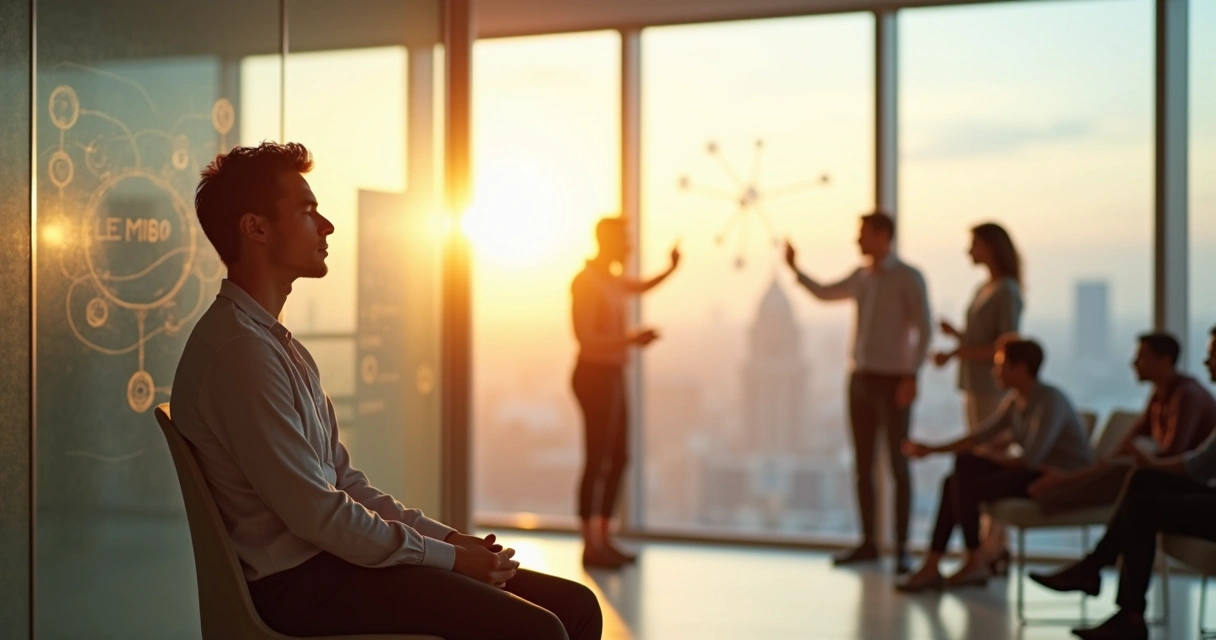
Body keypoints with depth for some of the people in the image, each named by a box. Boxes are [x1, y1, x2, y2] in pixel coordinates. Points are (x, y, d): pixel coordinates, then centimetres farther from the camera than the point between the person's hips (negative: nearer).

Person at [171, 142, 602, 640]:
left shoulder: (278, 344, 17)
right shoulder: (238, 349, -16)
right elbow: (317, 512, -18)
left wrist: (446, 537, 6)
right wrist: (447, 556, -9)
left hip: (333, 555, 10)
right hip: (297, 582, -10)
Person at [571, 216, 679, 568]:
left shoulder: (611, 279, 13)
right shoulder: (586, 282, -14)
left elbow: (642, 287, 34)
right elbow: (585, 337, -21)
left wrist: (670, 269, 20)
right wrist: (631, 339, -23)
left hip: (612, 375, 10)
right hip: (595, 376, -10)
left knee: (618, 458, 12)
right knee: (597, 460, -7)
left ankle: (604, 538, 19)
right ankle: (590, 545, -2)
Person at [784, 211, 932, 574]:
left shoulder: (908, 277, -8)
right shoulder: (861, 276, 12)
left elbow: (924, 330, -12)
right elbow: (823, 294, 27)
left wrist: (912, 376, -21)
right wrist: (794, 269, 14)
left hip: (893, 381, -7)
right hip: (860, 379, 7)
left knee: (898, 467, -5)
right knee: (862, 465, 8)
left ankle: (901, 550, -2)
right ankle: (868, 543, 16)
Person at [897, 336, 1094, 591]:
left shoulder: (1049, 401, -19)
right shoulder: (1015, 399, 7)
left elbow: (1030, 459, -27)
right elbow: (981, 436, 14)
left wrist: (987, 456, -9)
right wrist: (932, 450, 10)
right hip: (1036, 472, 9)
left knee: (966, 487, -20)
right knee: (955, 481, -3)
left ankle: (976, 563, -1)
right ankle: (931, 565, -2)